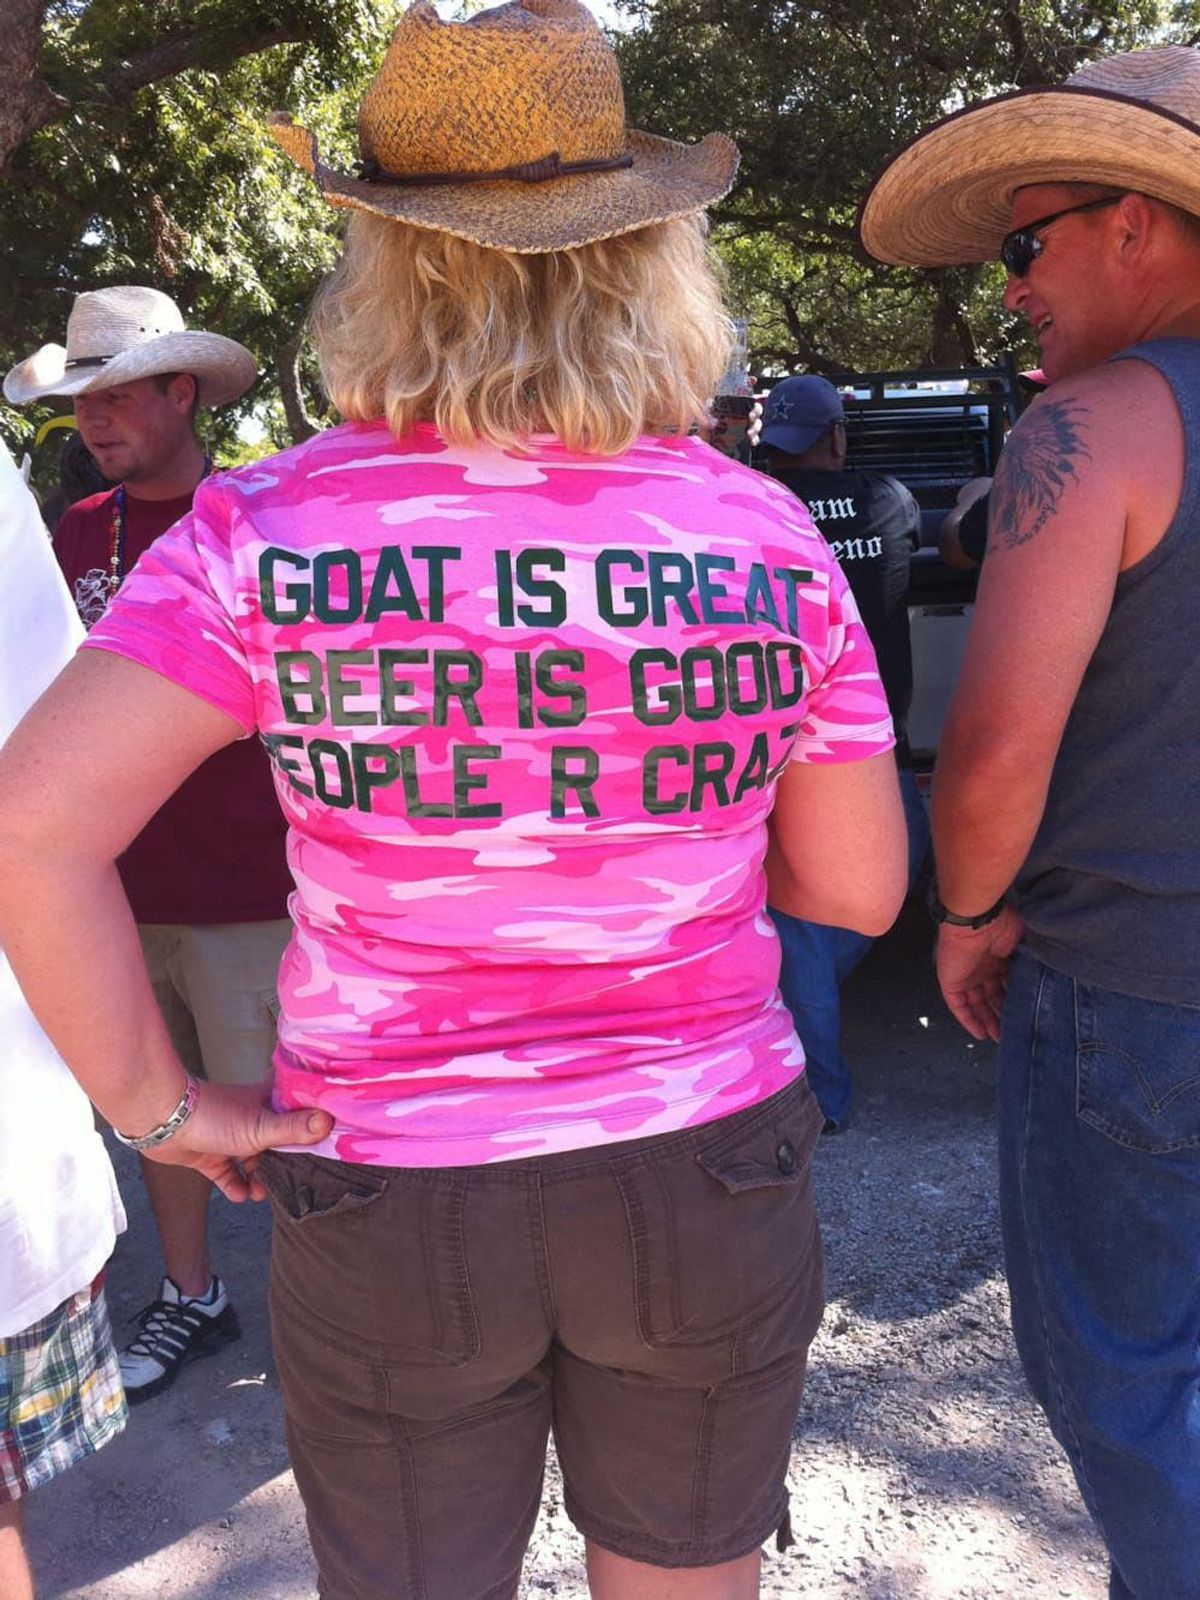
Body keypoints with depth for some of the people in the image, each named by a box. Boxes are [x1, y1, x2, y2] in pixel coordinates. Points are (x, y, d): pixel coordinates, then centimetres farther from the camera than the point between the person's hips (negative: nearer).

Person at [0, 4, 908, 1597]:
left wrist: (153, 1104, -6)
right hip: (703, 1182, 2)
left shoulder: (269, 532, -12)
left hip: (388, 1195, -1)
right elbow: (859, 886, -2)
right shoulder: (769, 536, -8)